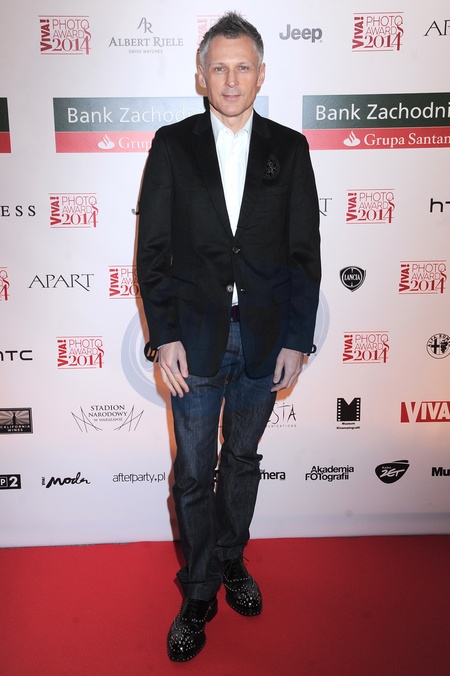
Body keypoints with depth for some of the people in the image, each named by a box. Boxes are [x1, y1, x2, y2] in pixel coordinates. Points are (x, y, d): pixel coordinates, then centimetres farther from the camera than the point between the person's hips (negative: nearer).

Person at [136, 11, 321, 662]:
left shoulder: (289, 148, 3)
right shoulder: (172, 145, 0)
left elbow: (305, 252, 2)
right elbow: (152, 249, -2)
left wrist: (296, 340, -3)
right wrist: (164, 337, -9)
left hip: (264, 338, 1)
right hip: (195, 337, -1)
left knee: (242, 460, 17)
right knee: (194, 472, 7)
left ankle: (231, 559, 40)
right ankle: (199, 594, 27)